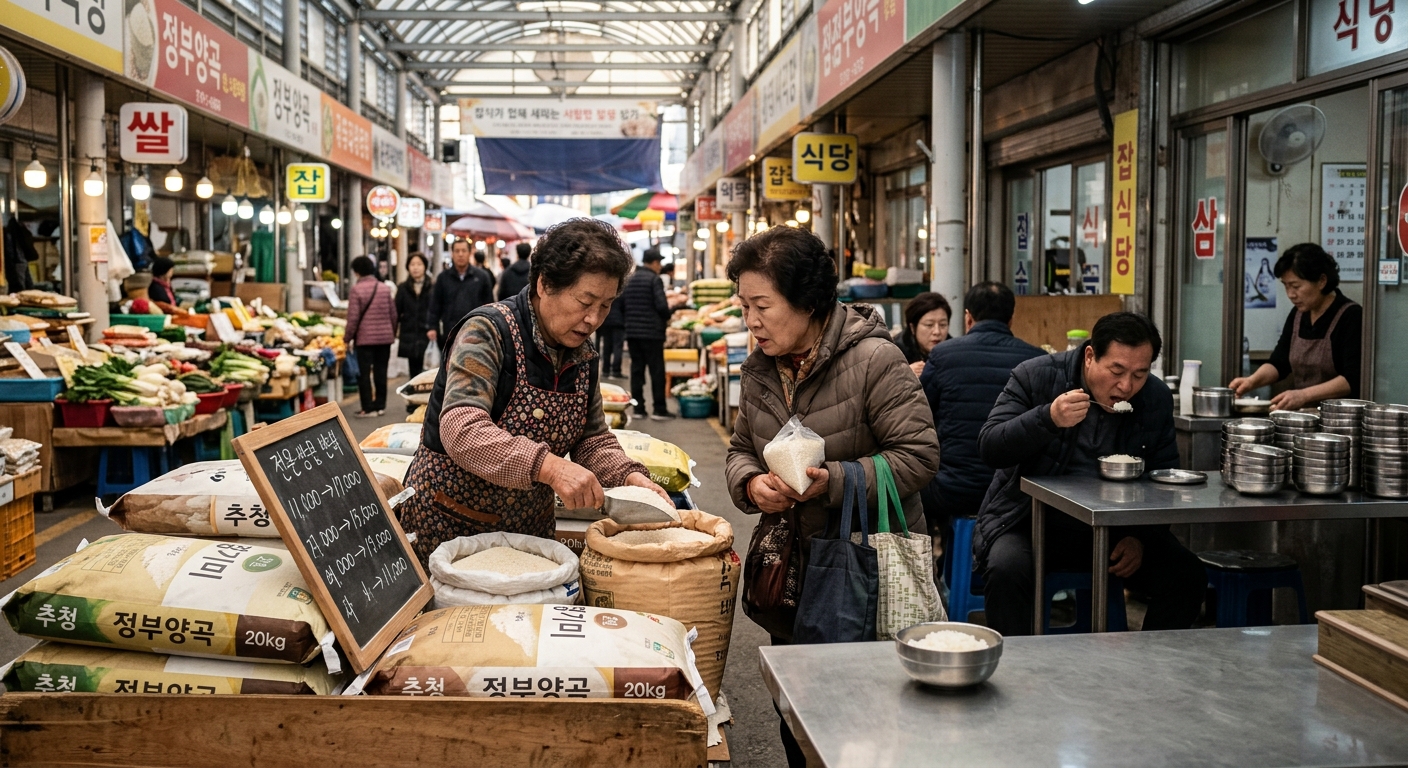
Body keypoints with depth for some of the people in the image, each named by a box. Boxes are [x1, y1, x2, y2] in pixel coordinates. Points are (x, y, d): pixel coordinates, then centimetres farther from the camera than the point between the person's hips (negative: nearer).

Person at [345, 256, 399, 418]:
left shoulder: (356, 290, -9)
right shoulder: (385, 288, 4)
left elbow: (353, 317, -11)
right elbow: (393, 314, 9)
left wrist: (348, 337, -1)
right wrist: (393, 333, 20)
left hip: (364, 338, -4)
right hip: (385, 337, 4)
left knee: (364, 373, 3)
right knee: (380, 371, 12)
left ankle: (368, 408, 2)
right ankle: (380, 405, 16)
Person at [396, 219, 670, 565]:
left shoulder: (583, 355, 2)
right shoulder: (488, 331, -20)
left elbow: (592, 440, 7)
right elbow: (461, 430, -32)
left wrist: (628, 475, -14)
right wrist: (548, 466, -43)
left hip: (530, 527, 6)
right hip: (450, 524, -6)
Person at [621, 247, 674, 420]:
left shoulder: (630, 280, 12)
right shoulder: (654, 279, -10)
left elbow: (622, 306, 14)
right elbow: (662, 306, -17)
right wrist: (668, 316, 2)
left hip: (632, 332, 6)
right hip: (652, 332, -6)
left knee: (637, 369, 9)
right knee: (657, 370, -1)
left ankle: (638, 408, 10)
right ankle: (659, 409, 0)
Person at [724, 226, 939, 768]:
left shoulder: (873, 359, -15)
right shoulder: (759, 368, 5)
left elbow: (920, 455, -15)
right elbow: (740, 450, 14)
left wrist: (834, 481, -25)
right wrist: (751, 484, -9)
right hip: (792, 566, 6)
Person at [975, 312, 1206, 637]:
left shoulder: (1157, 399, 4)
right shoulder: (1036, 376, -8)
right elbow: (989, 448, -15)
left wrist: (1141, 538, -7)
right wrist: (1048, 419, -30)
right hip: (1031, 521, -3)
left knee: (1188, 574, -16)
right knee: (1006, 569, -33)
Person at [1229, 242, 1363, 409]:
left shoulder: (1351, 316, -10)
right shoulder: (1297, 315, 11)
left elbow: (1353, 379, -17)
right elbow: (1279, 363, 11)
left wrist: (1303, 395, -28)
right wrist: (1252, 381, -10)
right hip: (1300, 414, 6)